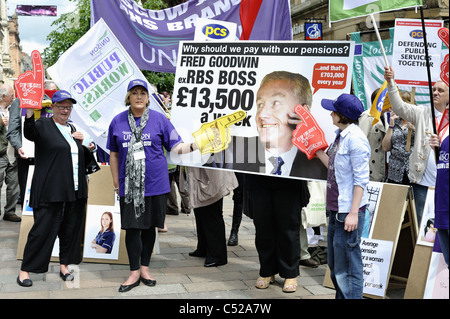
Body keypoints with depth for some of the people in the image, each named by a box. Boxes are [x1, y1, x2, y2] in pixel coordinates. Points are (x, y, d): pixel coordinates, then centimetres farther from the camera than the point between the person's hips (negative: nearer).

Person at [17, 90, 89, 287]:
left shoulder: (72, 129, 18)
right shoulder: (43, 125, -1)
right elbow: (29, 134, -25)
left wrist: (82, 142, 6)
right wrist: (29, 113, -42)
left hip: (75, 191, 6)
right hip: (50, 192, -6)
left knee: (71, 230, 11)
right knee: (43, 229, -4)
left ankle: (64, 265, 25)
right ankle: (25, 270, 8)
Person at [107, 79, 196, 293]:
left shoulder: (159, 119, 0)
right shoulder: (118, 121, 4)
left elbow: (175, 147, -1)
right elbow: (114, 154, 11)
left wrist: (195, 145, -20)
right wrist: (116, 183, 10)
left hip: (155, 184, 0)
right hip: (129, 185, 0)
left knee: (149, 226, 9)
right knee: (132, 227, 1)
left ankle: (144, 268, 25)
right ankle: (134, 273, 14)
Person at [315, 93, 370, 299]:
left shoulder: (355, 139, -16)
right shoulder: (341, 135, 11)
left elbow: (361, 179, -18)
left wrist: (353, 213, -21)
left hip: (349, 211, -10)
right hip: (336, 209, 10)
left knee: (347, 266, -3)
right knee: (334, 265, 20)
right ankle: (341, 296, 33)